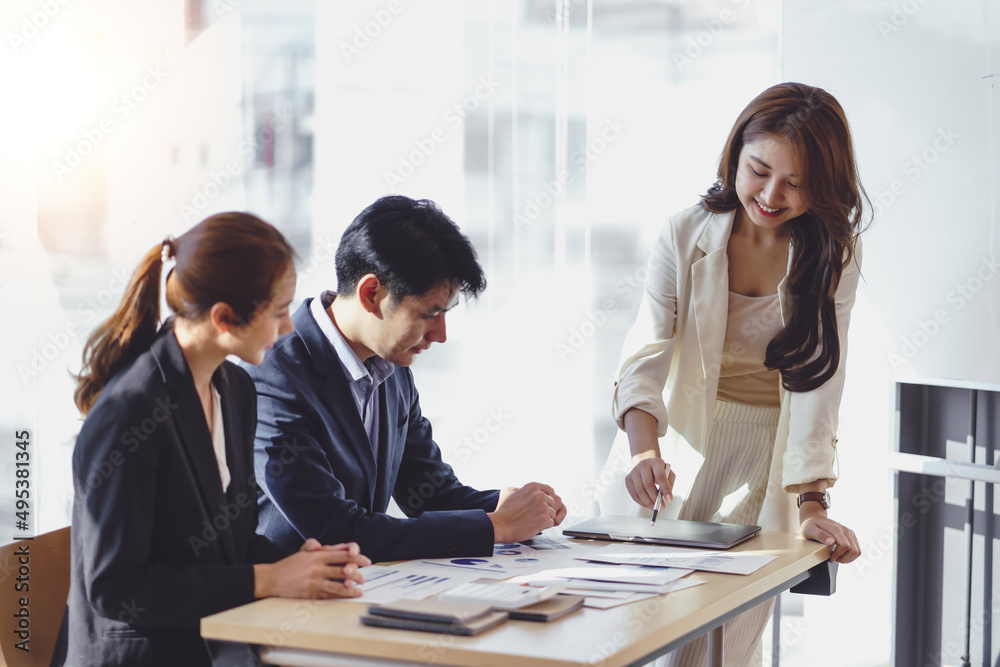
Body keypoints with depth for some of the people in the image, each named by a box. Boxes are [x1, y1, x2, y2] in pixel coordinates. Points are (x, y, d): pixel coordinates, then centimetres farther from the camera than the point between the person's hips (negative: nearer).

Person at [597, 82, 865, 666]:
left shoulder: (835, 253, -7)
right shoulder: (686, 235, -7)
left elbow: (817, 380, -11)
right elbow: (646, 353, -15)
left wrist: (812, 504, -19)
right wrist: (643, 449, -33)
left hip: (765, 463, -1)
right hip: (676, 441, 1)